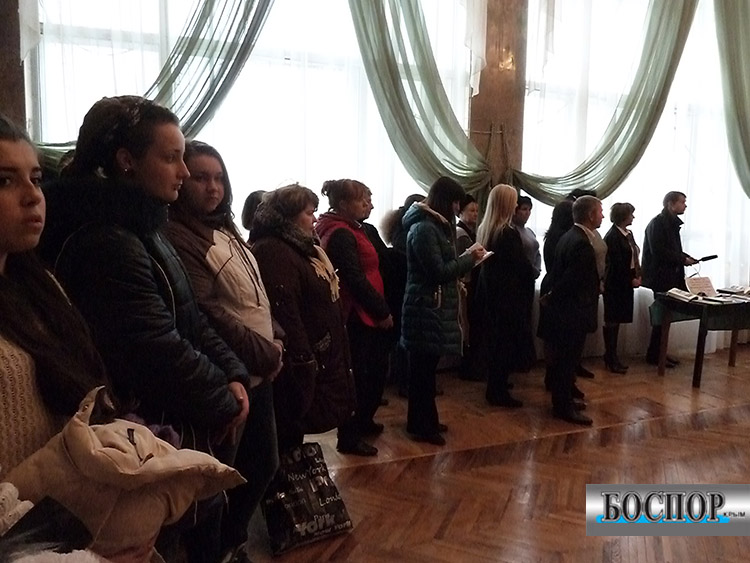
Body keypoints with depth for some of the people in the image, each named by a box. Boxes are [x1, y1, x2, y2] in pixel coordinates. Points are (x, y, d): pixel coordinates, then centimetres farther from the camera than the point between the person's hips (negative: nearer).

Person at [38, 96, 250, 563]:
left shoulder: (142, 228, 9)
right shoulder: (105, 243, -23)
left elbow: (192, 320, 10)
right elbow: (158, 349, -26)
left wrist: (233, 376, -2)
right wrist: (224, 403, -13)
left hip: (191, 426, 9)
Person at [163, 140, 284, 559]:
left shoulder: (225, 230, 13)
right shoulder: (177, 236, -16)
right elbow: (207, 315, -23)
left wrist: (276, 339, 2)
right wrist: (266, 353, -16)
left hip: (257, 369, 9)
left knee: (264, 461, 18)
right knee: (239, 470, 4)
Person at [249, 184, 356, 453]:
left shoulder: (301, 248, 15)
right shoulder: (273, 252, -18)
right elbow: (283, 313, -26)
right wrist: (303, 362, -25)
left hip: (322, 356, 10)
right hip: (299, 362, -10)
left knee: (294, 430, 20)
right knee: (289, 432, 3)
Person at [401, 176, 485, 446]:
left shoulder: (435, 225, 16)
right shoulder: (424, 229, -17)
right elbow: (439, 271, -19)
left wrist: (467, 259, 4)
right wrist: (471, 257, -10)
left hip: (433, 306, 10)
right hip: (426, 308, -10)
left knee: (426, 367, 16)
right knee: (423, 368, 0)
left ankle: (424, 421, 27)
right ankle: (421, 426, 11)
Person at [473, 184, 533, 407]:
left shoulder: (483, 230, 5)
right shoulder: (508, 233, -20)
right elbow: (524, 267, -16)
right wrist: (528, 291, 1)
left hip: (490, 292, 8)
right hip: (508, 295, -8)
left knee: (494, 341, 18)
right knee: (508, 344, 3)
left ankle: (495, 386, 30)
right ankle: (498, 392, 10)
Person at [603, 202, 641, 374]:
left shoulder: (628, 234, 12)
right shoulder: (613, 236, -15)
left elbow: (633, 257, 15)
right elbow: (616, 263, -19)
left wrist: (638, 275, 1)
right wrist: (631, 280, -13)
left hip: (625, 284, 8)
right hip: (615, 284, -8)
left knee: (616, 320, 12)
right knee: (612, 320, -1)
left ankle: (611, 356, 20)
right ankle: (611, 359, 7)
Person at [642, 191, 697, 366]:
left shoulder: (672, 223, 14)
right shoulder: (657, 223, -14)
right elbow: (658, 252, -21)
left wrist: (685, 257, 3)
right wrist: (682, 259, -15)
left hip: (670, 276, 9)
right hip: (661, 276, -9)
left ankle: (659, 352, 20)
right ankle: (654, 355, 5)